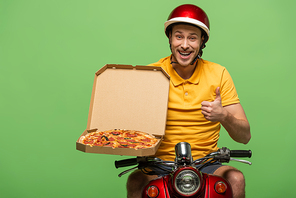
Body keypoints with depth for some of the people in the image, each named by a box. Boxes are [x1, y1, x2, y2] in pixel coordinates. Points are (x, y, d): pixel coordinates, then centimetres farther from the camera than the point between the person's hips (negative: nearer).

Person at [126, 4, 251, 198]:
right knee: (136, 182, -31)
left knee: (235, 179, -28)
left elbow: (245, 136, -2)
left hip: (205, 164, 1)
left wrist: (223, 116, -22)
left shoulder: (218, 74, 1)